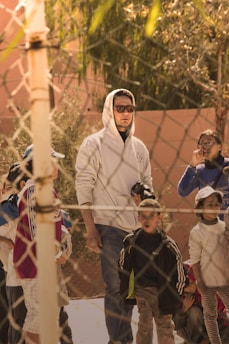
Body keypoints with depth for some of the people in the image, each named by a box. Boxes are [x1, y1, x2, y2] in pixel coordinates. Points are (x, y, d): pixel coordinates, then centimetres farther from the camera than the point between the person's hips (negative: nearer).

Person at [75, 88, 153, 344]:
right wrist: (90, 229, -12)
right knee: (116, 287, -8)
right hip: (109, 227, -5)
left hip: (138, 227, 5)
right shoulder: (94, 145, -3)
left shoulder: (139, 148, 13)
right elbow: (83, 188, -6)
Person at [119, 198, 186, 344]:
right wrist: (127, 290, 12)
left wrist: (175, 294, 1)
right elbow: (123, 266, 11)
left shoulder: (168, 244, -9)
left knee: (164, 324, 7)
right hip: (142, 288, 1)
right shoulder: (131, 241, -3)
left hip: (163, 290, -1)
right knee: (144, 323, -6)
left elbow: (179, 270, 0)